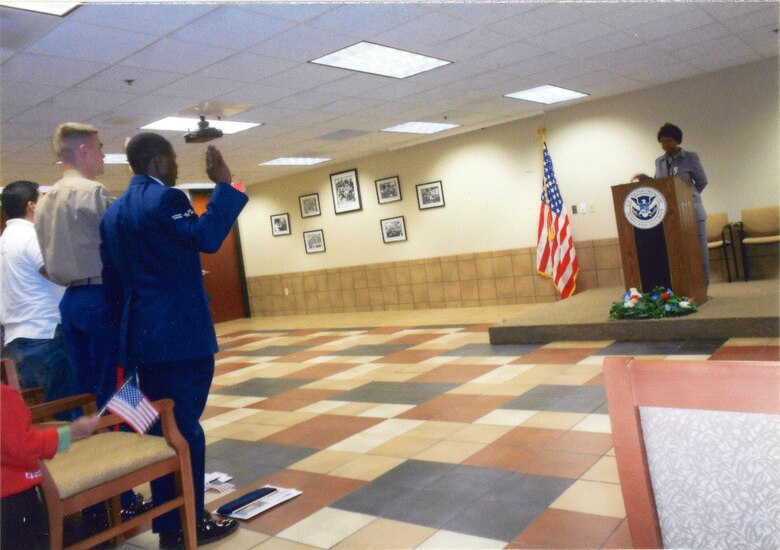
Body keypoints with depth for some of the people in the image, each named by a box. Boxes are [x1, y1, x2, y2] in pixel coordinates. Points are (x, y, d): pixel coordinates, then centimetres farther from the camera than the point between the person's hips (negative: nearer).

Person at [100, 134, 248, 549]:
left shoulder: (113, 212, 15)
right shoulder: (165, 198, -11)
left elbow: (111, 281, 16)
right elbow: (207, 237, -24)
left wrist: (129, 329, 22)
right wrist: (223, 184, -15)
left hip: (142, 336, 9)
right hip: (181, 333, -8)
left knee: (160, 427, 13)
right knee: (185, 427, 0)